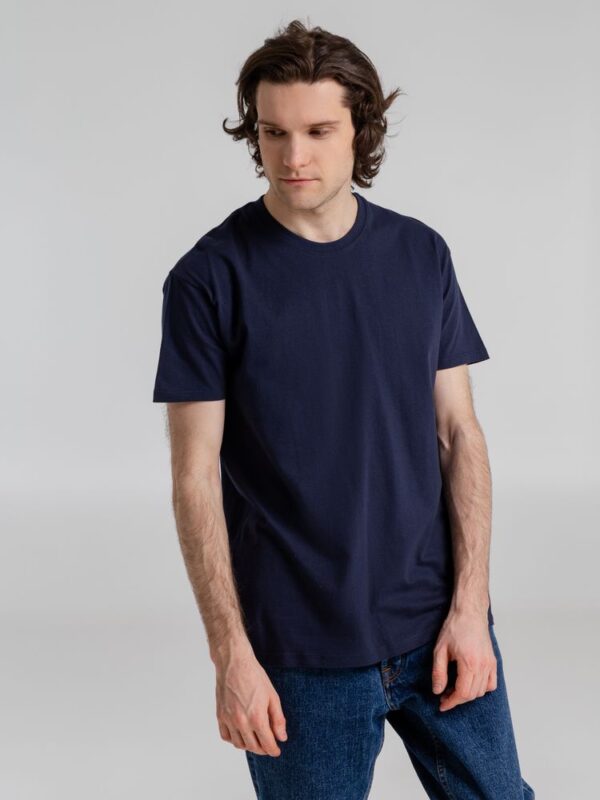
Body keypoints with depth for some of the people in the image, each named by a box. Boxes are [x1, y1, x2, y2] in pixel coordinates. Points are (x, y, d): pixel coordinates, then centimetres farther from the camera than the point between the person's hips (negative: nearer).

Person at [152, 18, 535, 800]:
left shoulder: (421, 255, 3)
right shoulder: (209, 279, -8)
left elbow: (459, 434, 3)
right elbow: (195, 477, -7)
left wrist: (470, 606, -4)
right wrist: (231, 654, -11)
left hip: (438, 628, 3)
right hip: (302, 650, -3)